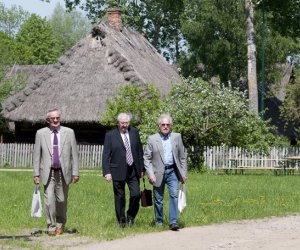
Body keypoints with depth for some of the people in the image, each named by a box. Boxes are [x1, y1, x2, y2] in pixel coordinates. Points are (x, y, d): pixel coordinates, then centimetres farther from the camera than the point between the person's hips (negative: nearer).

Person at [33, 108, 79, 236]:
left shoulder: (69, 132, 5)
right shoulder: (40, 133, 4)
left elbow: (74, 154, 5)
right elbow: (36, 155, 5)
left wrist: (75, 172, -1)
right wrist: (36, 173, 0)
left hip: (64, 172, 1)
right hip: (48, 172, -1)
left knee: (62, 200, 6)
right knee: (49, 200, -9)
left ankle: (60, 225, 25)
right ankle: (51, 227, 1)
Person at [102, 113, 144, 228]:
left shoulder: (134, 132, 6)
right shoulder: (110, 135, -3)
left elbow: (139, 151, 11)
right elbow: (106, 155, -5)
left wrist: (141, 168, 8)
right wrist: (106, 172, -13)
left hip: (133, 171, 2)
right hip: (118, 171, -2)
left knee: (136, 194, -7)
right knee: (119, 197, 5)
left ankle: (131, 216, 17)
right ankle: (121, 220, 20)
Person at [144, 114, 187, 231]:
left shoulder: (177, 137, 7)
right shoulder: (152, 139, 2)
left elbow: (183, 156, 11)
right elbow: (147, 158, 0)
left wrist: (183, 173, 6)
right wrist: (150, 174, -9)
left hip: (172, 171, 1)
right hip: (158, 173, -1)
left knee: (174, 195, -13)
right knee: (158, 199, 6)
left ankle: (173, 222, -13)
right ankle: (159, 223, 19)